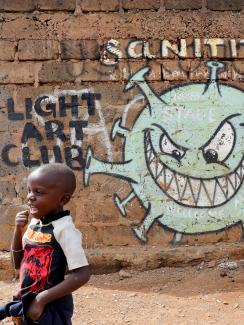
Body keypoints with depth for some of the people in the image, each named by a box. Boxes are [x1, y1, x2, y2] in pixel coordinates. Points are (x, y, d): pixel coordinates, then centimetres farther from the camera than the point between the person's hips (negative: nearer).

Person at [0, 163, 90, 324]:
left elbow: (82, 275, -24)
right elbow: (18, 263, 11)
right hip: (28, 305, 7)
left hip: (51, 307, -7)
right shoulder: (35, 223, 3)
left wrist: (42, 300, -23)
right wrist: (18, 230, -4)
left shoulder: (64, 229, -19)